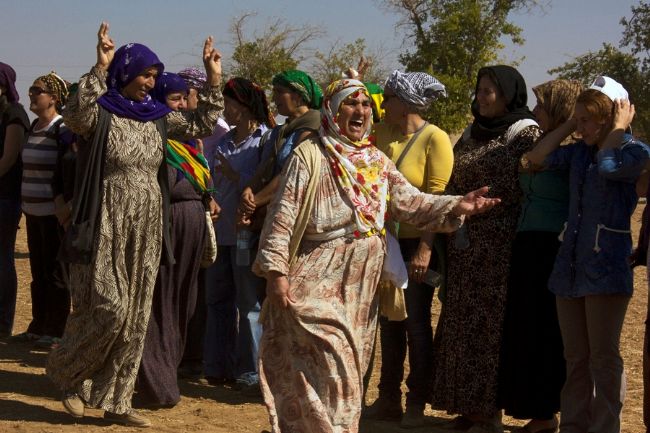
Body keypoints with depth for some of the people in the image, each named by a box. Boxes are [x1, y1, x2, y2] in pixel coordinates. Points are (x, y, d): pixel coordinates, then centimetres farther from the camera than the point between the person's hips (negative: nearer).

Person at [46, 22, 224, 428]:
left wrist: (214, 79, 7)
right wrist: (100, 67, -33)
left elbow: (203, 124, 16)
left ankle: (116, 399, 16)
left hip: (147, 228, 6)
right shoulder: (101, 112, -8)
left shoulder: (157, 115, 10)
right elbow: (76, 116, -30)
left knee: (135, 315, 7)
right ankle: (68, 373, 15)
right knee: (108, 307, -11)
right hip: (107, 225, -6)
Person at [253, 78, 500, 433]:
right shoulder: (309, 156, -7)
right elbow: (283, 216, -10)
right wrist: (275, 270, -16)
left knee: (349, 366, 12)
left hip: (362, 283, 6)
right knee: (327, 367, -9)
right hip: (319, 281, -6)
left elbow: (409, 202, 2)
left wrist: (454, 207, -13)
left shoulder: (378, 162, 11)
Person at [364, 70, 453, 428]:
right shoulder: (381, 133, 5)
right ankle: (389, 399, 23)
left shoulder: (435, 138, -12)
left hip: (417, 243, -6)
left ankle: (417, 404, 15)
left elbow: (436, 198, -17)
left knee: (416, 322, 3)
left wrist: (424, 249, -21)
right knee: (389, 321, 12)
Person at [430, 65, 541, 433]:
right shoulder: (472, 134, 15)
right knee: (462, 325, 8)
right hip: (464, 248, 7)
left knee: (491, 325, -4)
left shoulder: (526, 133, -6)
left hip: (500, 248, -7)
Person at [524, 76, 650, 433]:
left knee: (604, 357, 0)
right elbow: (536, 158, 5)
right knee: (575, 358, 13)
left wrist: (618, 128, -10)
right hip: (570, 266, 6)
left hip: (606, 268, -6)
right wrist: (570, 124, 8)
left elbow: (606, 167, -23)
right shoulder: (579, 151, 12)